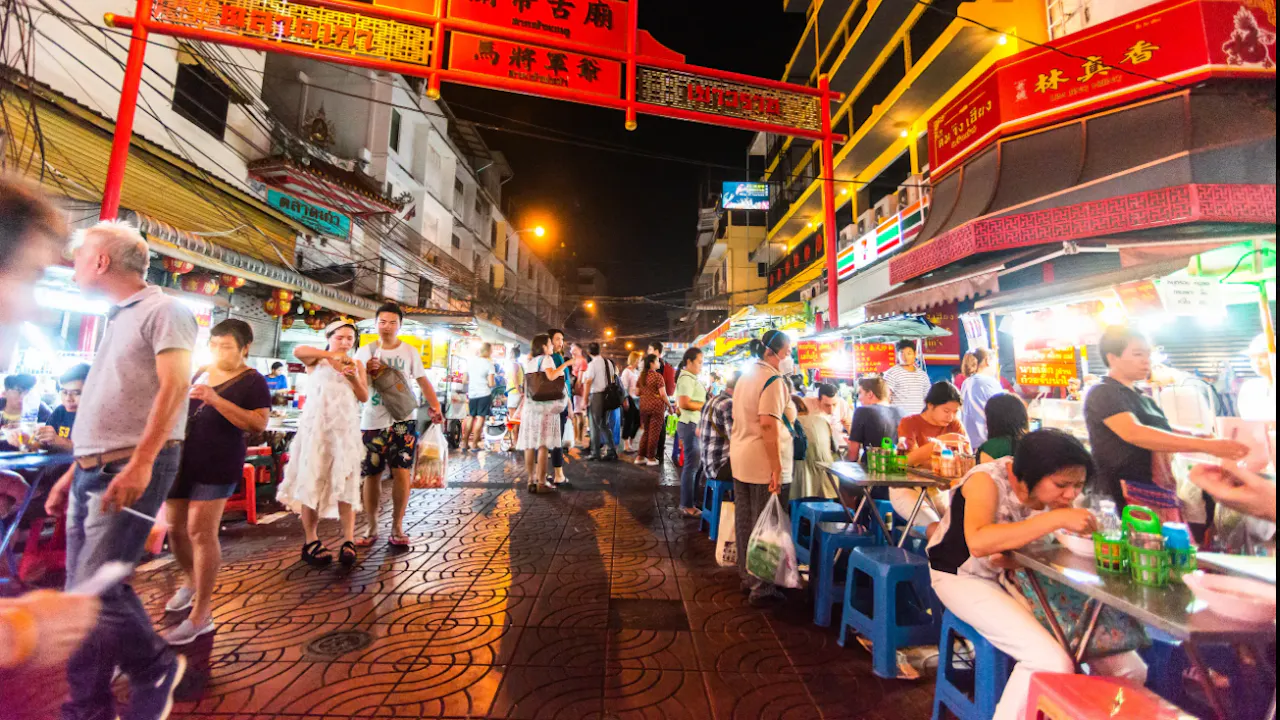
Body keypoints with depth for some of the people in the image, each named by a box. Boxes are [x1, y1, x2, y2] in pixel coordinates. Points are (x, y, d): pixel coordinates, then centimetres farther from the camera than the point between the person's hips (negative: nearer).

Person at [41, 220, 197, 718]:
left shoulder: (162, 311, -6)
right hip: (92, 471, 9)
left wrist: (140, 462, -25)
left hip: (131, 470, -9)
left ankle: (158, 670, 13)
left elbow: (174, 387, -19)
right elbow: (103, 408, 24)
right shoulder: (117, 320, 22)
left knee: (97, 594, -9)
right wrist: (74, 472, 21)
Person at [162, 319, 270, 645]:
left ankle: (201, 615, 1)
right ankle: (192, 581, 40)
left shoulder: (252, 381, -8)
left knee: (201, 531, -9)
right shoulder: (199, 374, 14)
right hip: (182, 459, 7)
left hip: (217, 465, -7)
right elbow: (179, 410, 28)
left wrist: (216, 399, -25)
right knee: (175, 527, 15)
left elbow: (259, 424, -20)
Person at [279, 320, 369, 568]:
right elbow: (298, 351, -14)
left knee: (345, 482, -4)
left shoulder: (357, 364, 14)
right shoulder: (316, 360, 9)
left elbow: (364, 397, 5)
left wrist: (354, 377, -11)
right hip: (316, 426, -1)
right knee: (312, 481, 0)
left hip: (346, 428, 1)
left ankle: (348, 541, -4)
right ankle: (311, 541, 8)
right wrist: (330, 354, -25)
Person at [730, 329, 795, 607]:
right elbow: (768, 424, -25)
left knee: (745, 524, 17)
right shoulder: (773, 380, -15)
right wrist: (777, 468, -23)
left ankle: (747, 577, 31)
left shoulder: (746, 376, 14)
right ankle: (762, 588, 16)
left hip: (740, 461, 9)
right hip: (764, 464, -9)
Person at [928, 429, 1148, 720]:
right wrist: (1056, 518, -41)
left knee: (1130, 670, -1)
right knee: (1052, 665, -25)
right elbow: (978, 543, -43)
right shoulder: (987, 480, -26)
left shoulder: (1055, 494, -5)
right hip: (965, 577, -7)